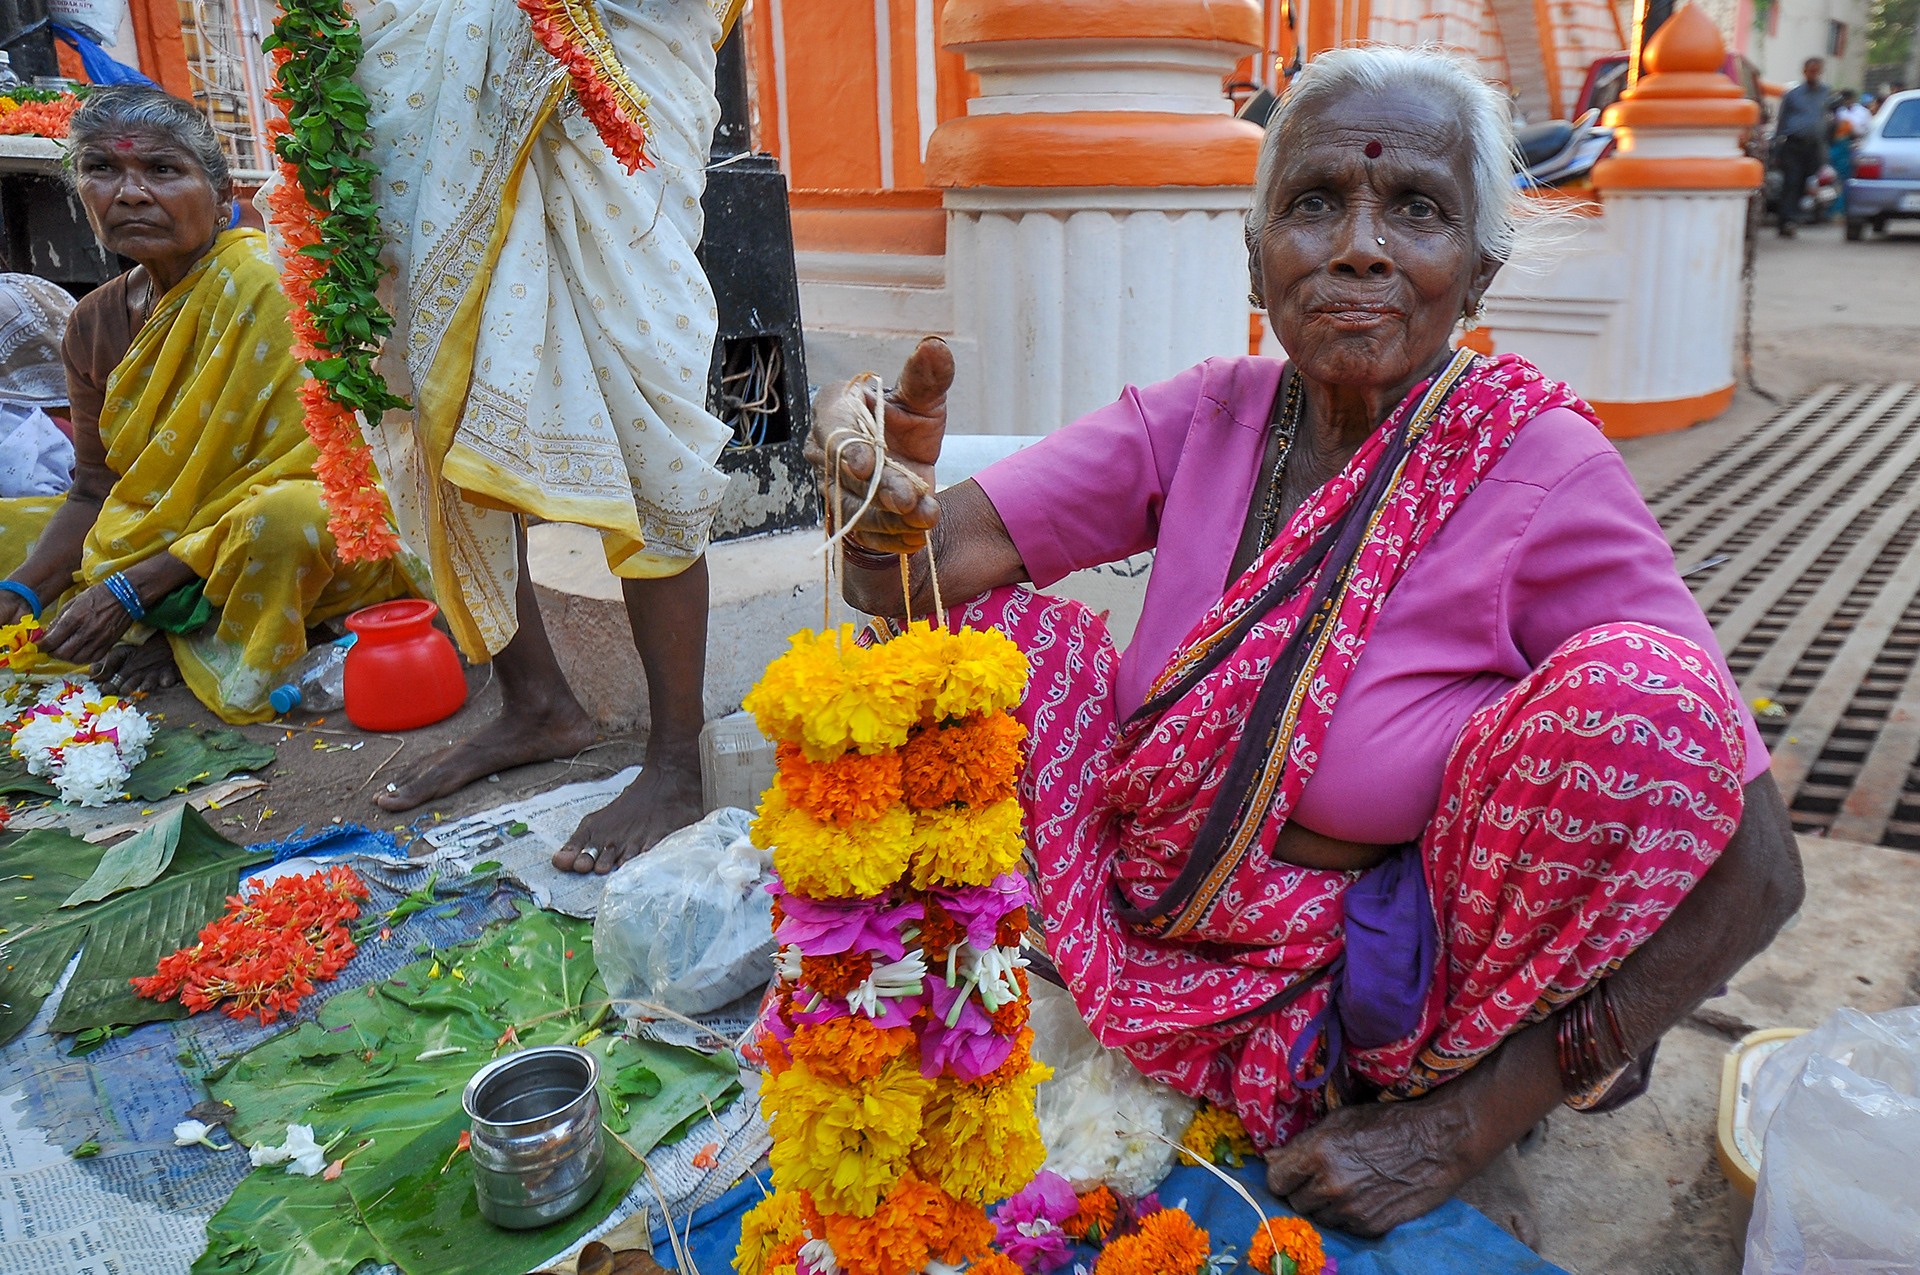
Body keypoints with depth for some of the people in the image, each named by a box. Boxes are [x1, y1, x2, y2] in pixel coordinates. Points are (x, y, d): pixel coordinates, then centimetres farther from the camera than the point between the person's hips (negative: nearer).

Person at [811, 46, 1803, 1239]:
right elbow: (937, 561, -15)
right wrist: (890, 501, -39)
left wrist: (1463, 1129, -19)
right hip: (1160, 948, 3)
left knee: (1642, 694, -27)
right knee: (969, 611, -12)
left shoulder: (1538, 471, -18)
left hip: (1390, 1006, -2)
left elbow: (1753, 875, -19)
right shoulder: (1204, 418, -6)